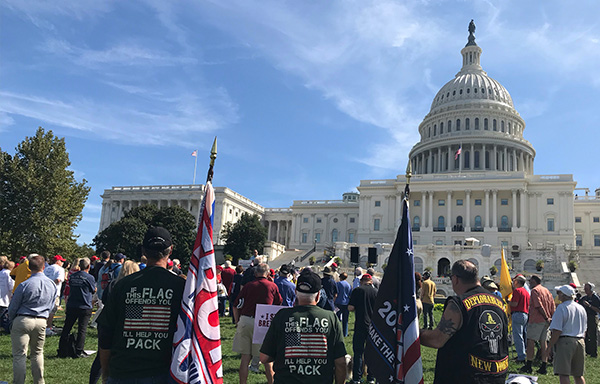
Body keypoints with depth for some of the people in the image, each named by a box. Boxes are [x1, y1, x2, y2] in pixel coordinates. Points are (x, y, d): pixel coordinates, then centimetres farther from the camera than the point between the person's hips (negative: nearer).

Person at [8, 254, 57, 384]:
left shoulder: (24, 285, -13)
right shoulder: (52, 284, 1)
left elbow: (13, 306, -2)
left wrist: (11, 320, 15)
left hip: (22, 320, -4)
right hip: (41, 322, 4)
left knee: (19, 355, 3)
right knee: (37, 353, 18)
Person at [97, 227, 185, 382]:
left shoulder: (122, 285, -1)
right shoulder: (181, 286, -8)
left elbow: (104, 335, 5)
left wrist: (106, 374, 18)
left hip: (120, 375, 2)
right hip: (161, 374, -2)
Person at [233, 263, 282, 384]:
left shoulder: (248, 286, 6)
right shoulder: (273, 286, 4)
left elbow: (236, 306, 6)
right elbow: (278, 306, 15)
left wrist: (238, 322, 15)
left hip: (245, 321, 1)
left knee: (245, 357, 9)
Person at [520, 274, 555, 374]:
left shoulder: (535, 290, -8)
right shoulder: (546, 290, 15)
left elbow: (539, 306, -17)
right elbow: (553, 306, 12)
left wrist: (546, 318, -14)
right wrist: (552, 318, 11)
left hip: (536, 320, -8)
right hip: (546, 321, 8)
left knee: (531, 341, -3)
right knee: (543, 342, 9)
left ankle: (528, 365, -3)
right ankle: (544, 367, 10)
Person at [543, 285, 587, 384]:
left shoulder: (561, 307, -10)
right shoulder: (581, 308, 13)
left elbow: (557, 331, -15)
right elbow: (584, 331, 20)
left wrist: (549, 348, -11)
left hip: (565, 342, -7)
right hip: (580, 342, 7)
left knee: (563, 374, -6)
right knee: (578, 375, 15)